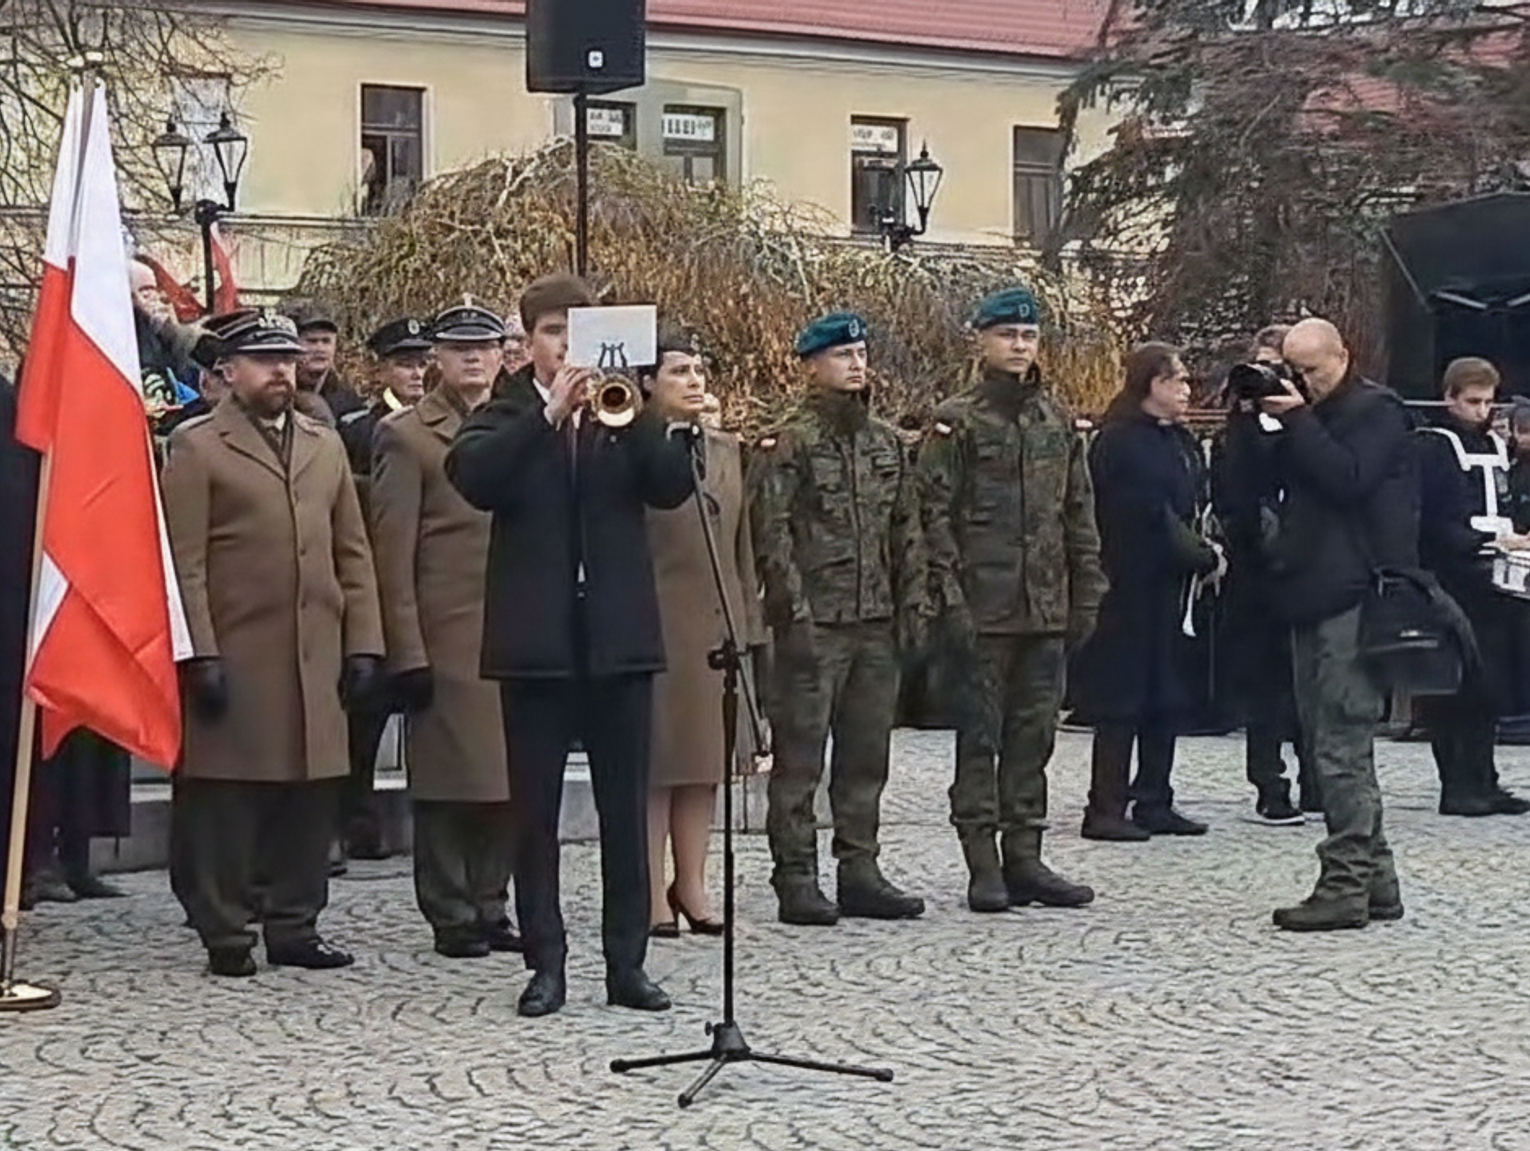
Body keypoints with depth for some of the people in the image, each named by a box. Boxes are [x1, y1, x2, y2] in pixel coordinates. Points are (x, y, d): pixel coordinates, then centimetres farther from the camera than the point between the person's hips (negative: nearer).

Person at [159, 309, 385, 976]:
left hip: (318, 662, 5)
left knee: (311, 798, 7)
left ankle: (294, 926, 17)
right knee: (227, 800, -1)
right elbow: (184, 564, -6)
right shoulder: (196, 448, 0)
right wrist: (200, 655, -13)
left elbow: (353, 553, 15)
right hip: (234, 661, -5)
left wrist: (363, 642, 7)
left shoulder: (326, 445, 17)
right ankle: (225, 934, 8)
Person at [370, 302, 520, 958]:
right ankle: (451, 917, 7)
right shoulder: (407, 436, -1)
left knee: (504, 780, 7)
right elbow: (392, 552, -5)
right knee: (446, 781, -1)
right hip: (446, 640, -5)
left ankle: (490, 908, 17)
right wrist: (407, 652, -11)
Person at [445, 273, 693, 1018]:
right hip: (537, 637, -1)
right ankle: (546, 962, 12)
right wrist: (550, 412, -21)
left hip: (620, 634, 2)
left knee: (626, 807, 5)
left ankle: (627, 962, 12)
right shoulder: (505, 417, 5)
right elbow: (473, 477, -16)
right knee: (535, 809, 3)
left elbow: (673, 486, -4)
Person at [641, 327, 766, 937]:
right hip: (655, 627, -6)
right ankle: (652, 893, 6)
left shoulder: (726, 450, 13)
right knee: (653, 762, 0)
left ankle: (691, 885, 18)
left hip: (716, 626, 7)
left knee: (705, 760, 10)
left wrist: (747, 623, 14)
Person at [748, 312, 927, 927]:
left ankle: (860, 870, 18)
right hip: (815, 624, -6)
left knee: (867, 755, 10)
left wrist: (911, 606, 10)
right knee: (800, 756, -3)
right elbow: (770, 532, -10)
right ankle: (796, 880, 2)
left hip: (876, 624, 6)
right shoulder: (788, 444, -5)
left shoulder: (887, 442, 14)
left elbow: (906, 530, 17)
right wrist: (794, 610, -14)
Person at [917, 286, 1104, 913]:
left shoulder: (1057, 422, 14)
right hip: (983, 605, -5)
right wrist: (949, 597, -14)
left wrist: (1086, 594, 11)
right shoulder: (956, 422, -2)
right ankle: (983, 864, 4)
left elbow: (1079, 512, 17)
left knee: (1035, 732, 8)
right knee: (980, 733, -1)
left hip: (1047, 606, 5)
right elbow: (935, 513, -7)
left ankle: (1024, 856, 15)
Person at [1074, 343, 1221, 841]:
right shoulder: (1121, 443, -12)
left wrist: (1204, 551, -1)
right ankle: (1105, 808, -1)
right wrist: (1204, 558, -12)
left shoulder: (1182, 442, 16)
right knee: (1123, 700, -5)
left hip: (1175, 589, 9)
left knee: (1168, 698, 9)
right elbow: (1152, 518, -17)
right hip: (1134, 589, -9)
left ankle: (1154, 803, 16)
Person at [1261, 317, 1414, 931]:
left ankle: (1346, 884, -9)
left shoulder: (1377, 411, -3)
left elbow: (1348, 479, -17)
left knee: (1341, 747, -11)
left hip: (1355, 599, -9)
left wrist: (1297, 422, -13)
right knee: (1328, 740, 10)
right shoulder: (1308, 413, 21)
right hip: (1314, 599, 9)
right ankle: (1374, 876, 16)